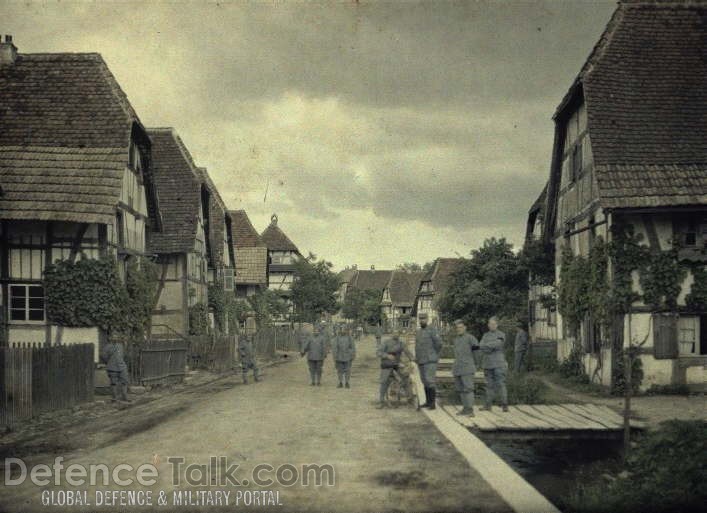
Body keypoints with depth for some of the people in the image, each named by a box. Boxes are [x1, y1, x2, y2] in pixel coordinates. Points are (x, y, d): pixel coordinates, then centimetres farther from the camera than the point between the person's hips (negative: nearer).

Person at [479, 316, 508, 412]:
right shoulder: (485, 335, 13)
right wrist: (492, 347, -17)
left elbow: (497, 344, -18)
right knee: (489, 385, 7)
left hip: (499, 364, -4)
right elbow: (482, 347, -3)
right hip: (488, 364, 4)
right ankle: (488, 405, 11)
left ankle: (505, 405, -5)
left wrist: (486, 346, -18)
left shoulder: (501, 335, 0)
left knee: (501, 384, -8)